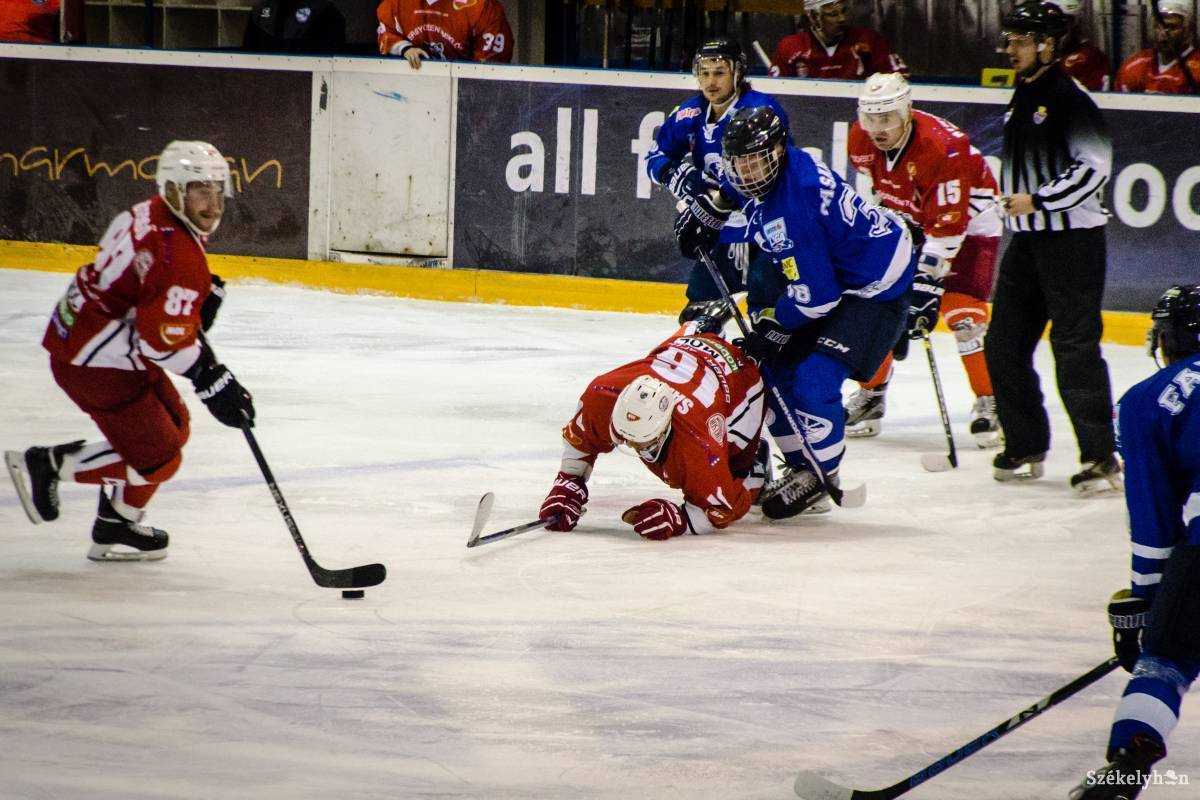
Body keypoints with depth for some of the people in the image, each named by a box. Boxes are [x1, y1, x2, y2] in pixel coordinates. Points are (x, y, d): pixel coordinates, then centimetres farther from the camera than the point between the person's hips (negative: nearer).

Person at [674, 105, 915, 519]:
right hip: (832, 273, 11)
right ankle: (801, 464, 21)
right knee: (772, 369, 9)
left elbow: (815, 294, -29)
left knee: (813, 380, -19)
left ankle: (820, 474, 4)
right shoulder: (770, 170, -6)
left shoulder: (792, 207, -33)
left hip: (875, 285, -11)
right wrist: (710, 208, 22)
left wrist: (773, 325, -16)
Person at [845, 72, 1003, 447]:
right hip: (907, 217, 6)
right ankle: (870, 395, 15)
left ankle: (990, 402, -11)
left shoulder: (942, 147, -35)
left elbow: (948, 225, -34)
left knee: (962, 312, -19)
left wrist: (926, 282, -36)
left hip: (968, 218, -6)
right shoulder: (861, 140, -14)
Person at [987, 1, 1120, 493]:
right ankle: (1026, 448, 20)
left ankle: (1102, 459, -9)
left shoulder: (1069, 98, -14)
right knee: (1004, 345, 9)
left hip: (1072, 241, -10)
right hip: (1028, 239, 10)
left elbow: (1093, 167, -20)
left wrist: (1037, 200, -21)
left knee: (1075, 349, -12)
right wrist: (1012, 204, 25)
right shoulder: (1022, 97, 15)